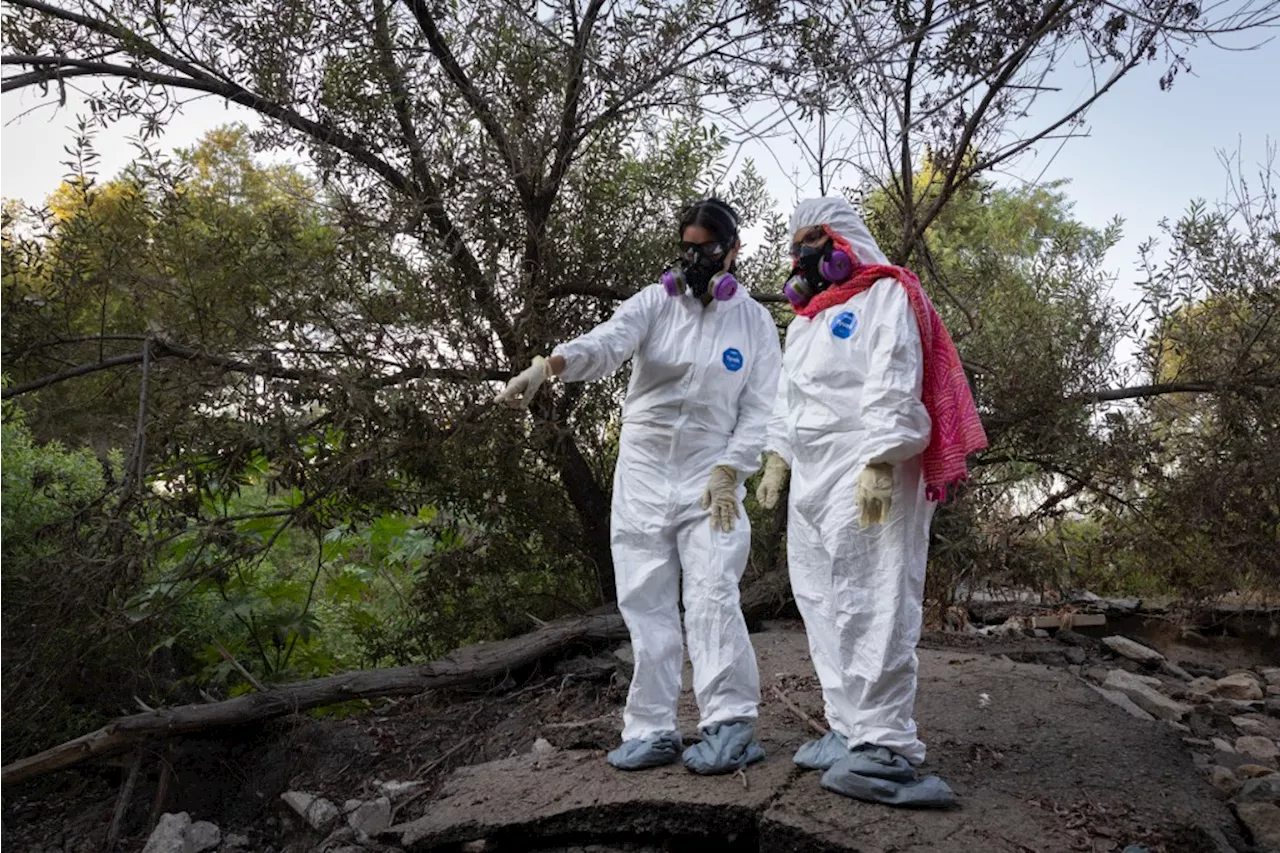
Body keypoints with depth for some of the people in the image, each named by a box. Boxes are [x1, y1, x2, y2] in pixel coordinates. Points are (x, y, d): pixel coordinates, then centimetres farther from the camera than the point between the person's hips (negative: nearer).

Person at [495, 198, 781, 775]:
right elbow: (605, 343, -18)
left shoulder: (754, 321, 3)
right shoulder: (656, 303, 2)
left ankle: (731, 724, -7)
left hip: (710, 478, -2)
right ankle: (652, 729, 10)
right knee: (645, 603, 3)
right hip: (641, 474, 2)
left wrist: (728, 470, -11)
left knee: (712, 597, -13)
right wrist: (548, 364, -38)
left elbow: (760, 408, 2)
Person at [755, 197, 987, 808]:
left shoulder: (884, 295, 0)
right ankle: (850, 731, 14)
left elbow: (894, 385, -13)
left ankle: (885, 751, -11)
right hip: (810, 477, 9)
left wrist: (880, 463, -22)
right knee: (823, 607, 7)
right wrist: (776, 459, 15)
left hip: (868, 474, -9)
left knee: (869, 607, -13)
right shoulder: (804, 319, 26)